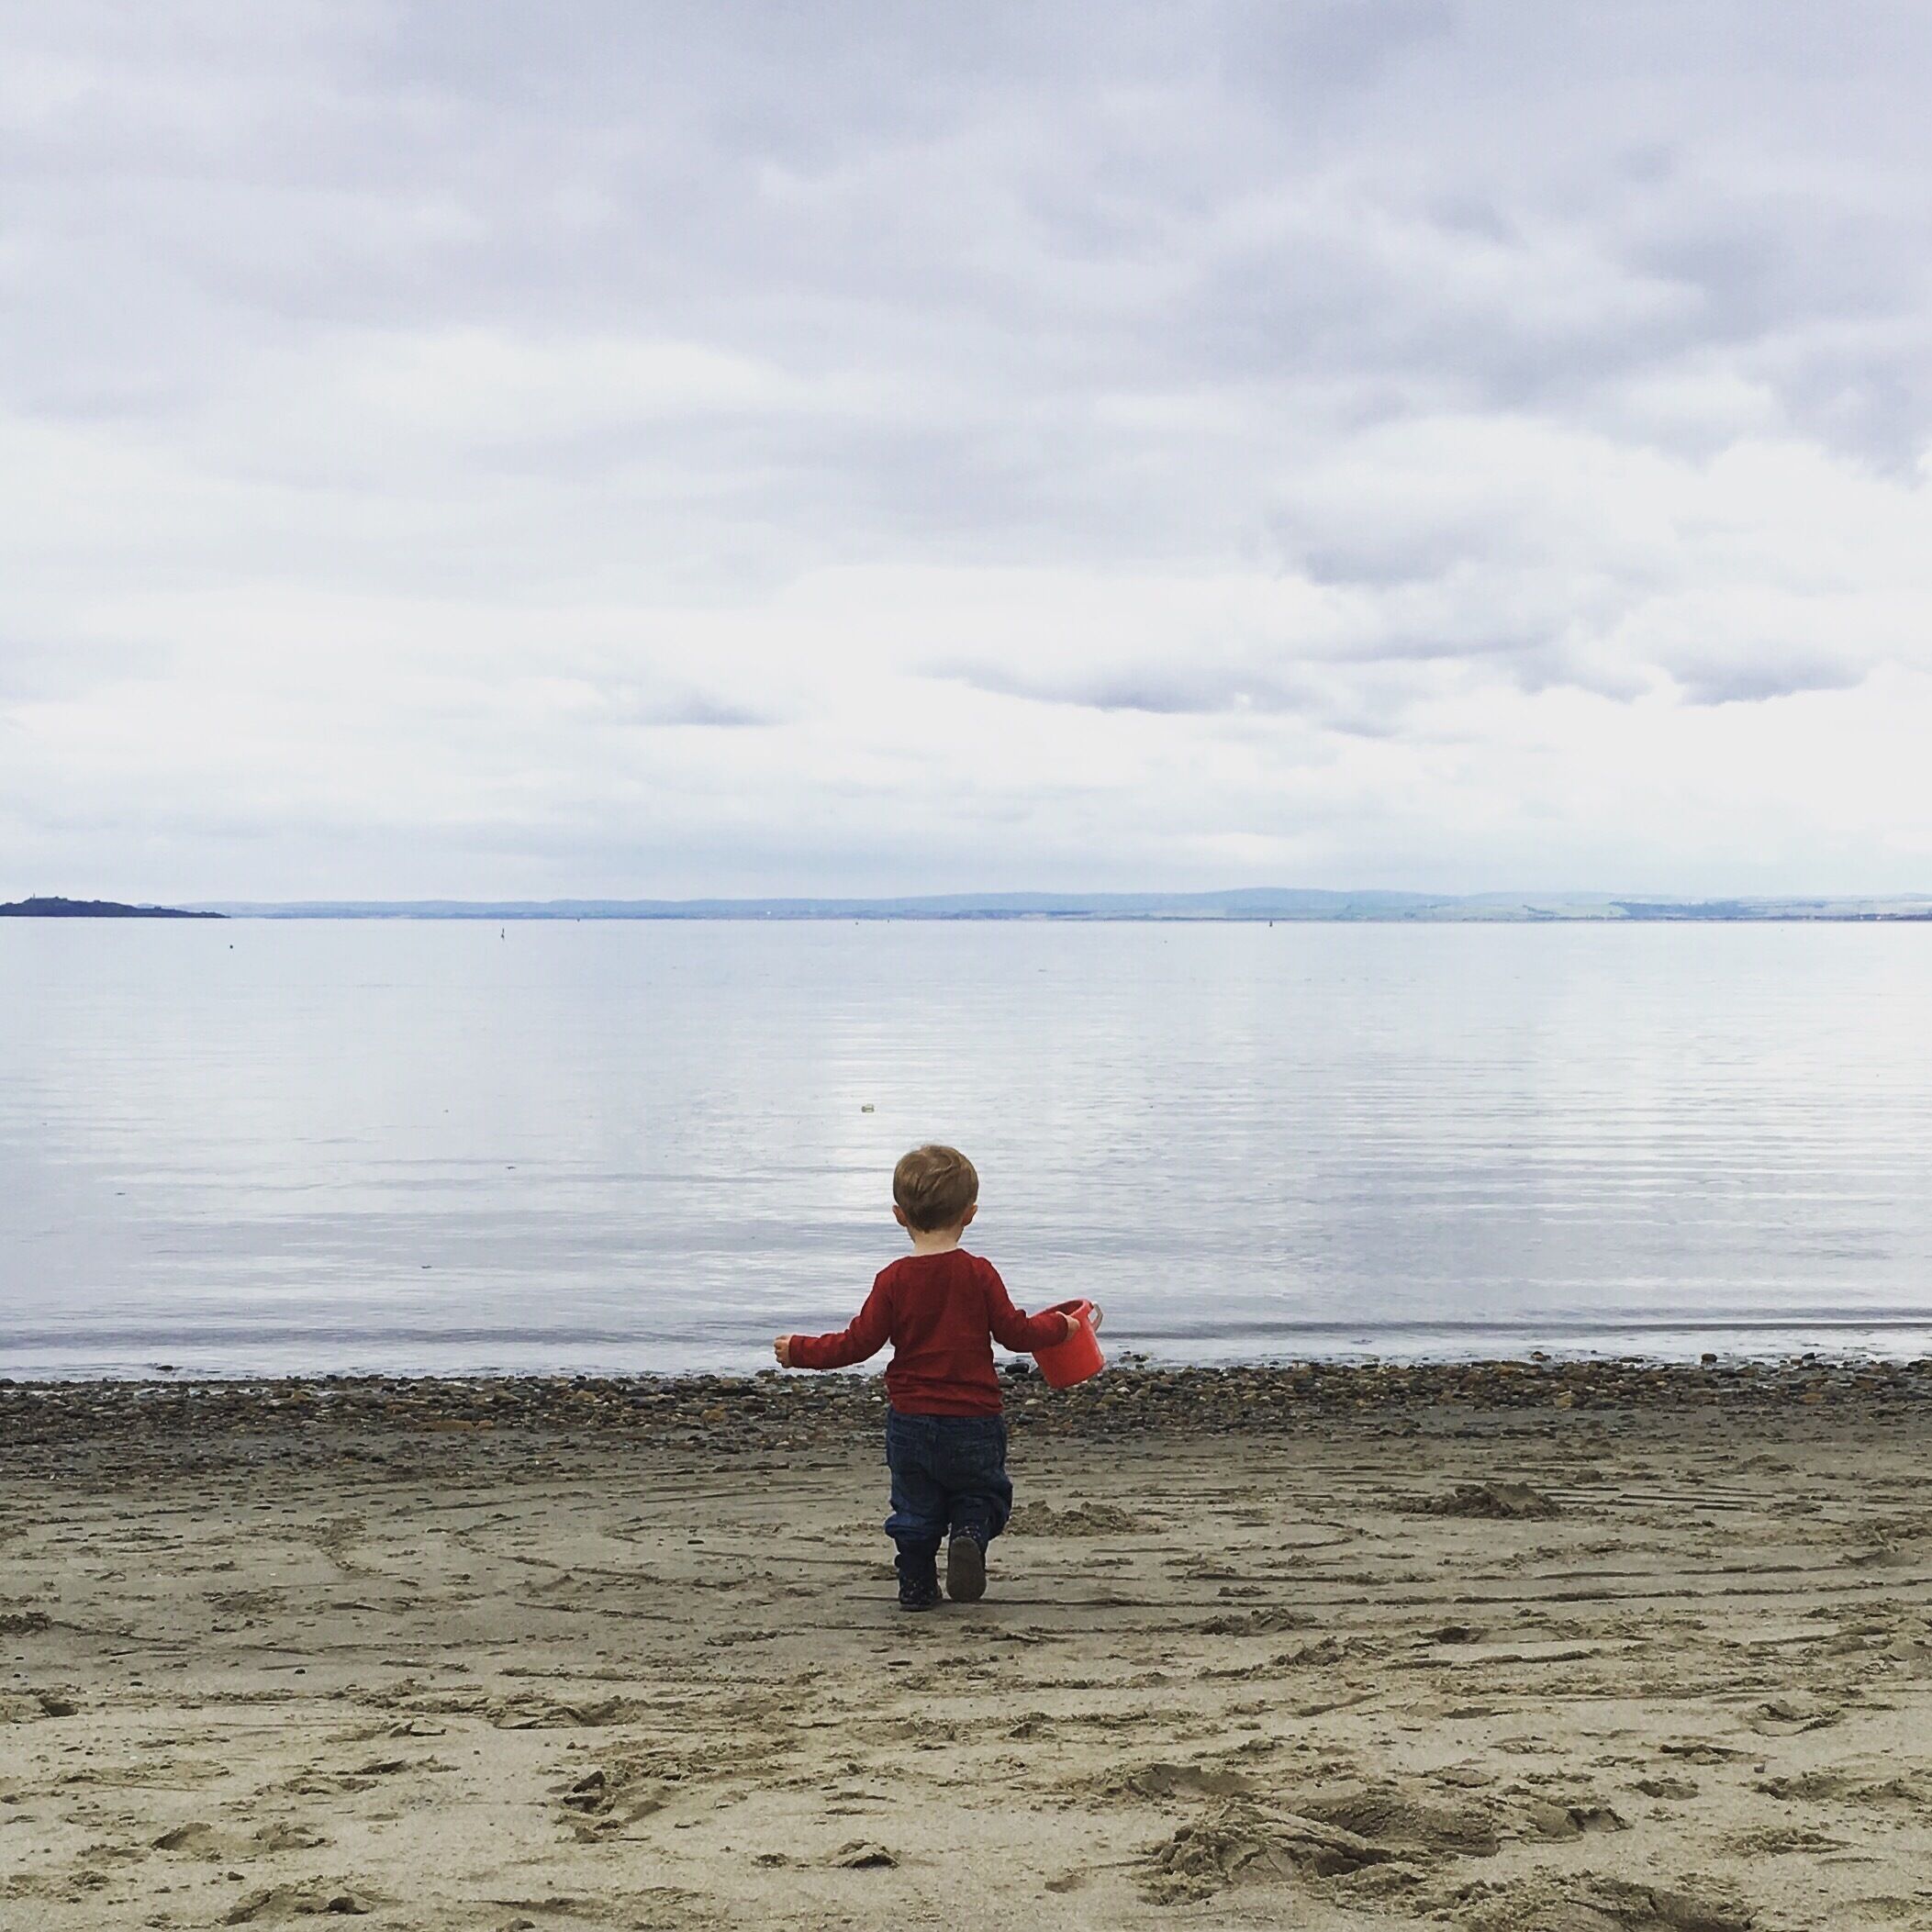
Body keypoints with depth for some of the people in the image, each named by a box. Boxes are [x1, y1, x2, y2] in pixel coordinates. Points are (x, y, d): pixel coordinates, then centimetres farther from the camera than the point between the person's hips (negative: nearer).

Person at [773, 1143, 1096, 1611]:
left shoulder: (894, 1279, -6)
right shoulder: (979, 1274, -7)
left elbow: (860, 1342, -5)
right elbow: (1014, 1332, -3)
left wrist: (800, 1351, 8)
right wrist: (1063, 1325, 15)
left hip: (909, 1422, 1)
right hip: (972, 1421, -1)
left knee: (915, 1509, 16)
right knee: (982, 1494, 17)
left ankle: (916, 1586, 14)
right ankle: (970, 1534, -12)